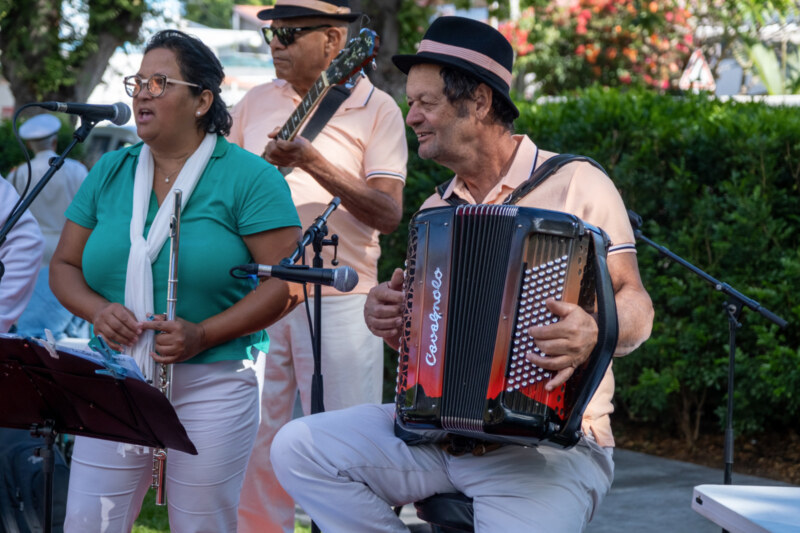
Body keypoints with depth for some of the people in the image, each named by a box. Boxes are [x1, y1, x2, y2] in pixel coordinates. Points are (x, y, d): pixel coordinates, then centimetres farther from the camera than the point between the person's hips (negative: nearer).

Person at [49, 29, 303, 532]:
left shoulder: (247, 177, -4)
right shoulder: (109, 173, 11)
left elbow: (288, 281, -10)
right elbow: (65, 266, 14)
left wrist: (203, 335, -19)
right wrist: (96, 310, -8)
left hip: (211, 384, -4)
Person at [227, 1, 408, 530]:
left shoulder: (375, 108, -1)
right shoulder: (256, 102, 13)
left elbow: (389, 214, -11)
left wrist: (314, 164, -22)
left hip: (338, 304, -4)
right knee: (256, 452, 7)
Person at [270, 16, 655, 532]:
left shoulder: (576, 185, -6)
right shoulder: (435, 210, 15)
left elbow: (635, 306, -10)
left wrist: (593, 333, -31)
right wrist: (387, 317, -2)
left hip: (551, 447, -6)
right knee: (297, 449, -7)